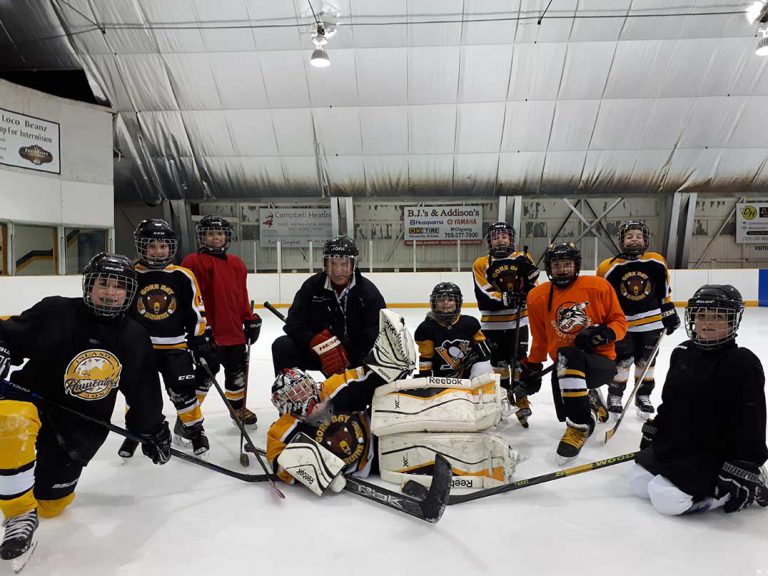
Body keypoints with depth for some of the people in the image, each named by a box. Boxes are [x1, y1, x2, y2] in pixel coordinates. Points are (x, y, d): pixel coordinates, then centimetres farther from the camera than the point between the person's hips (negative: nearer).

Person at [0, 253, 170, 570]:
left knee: (51, 503, 7)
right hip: (30, 397, -2)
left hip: (82, 425, 3)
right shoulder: (55, 312, -14)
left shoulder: (135, 338, -5)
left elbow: (144, 392, 4)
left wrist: (152, 429, 8)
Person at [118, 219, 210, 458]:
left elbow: (196, 311, 3)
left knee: (183, 389, -2)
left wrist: (200, 338, 2)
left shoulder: (183, 277, -3)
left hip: (174, 345, -1)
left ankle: (194, 428, 18)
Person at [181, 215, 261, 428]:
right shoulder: (194, 262, -9)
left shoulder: (236, 264, 13)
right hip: (209, 332, -7)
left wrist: (251, 319, 14)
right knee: (206, 373, -5)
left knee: (237, 371, 20)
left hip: (234, 331, 7)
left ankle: (238, 408, 41)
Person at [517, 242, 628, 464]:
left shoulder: (598, 286, -4)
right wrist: (532, 367, 14)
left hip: (602, 362, -4)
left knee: (567, 356, -35)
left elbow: (620, 321, 3)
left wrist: (604, 333, -17)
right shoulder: (538, 296, 4)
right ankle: (591, 402, 20)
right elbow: (540, 339, 16)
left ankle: (579, 426, -23)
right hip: (566, 367, 5)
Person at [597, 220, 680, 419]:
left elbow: (664, 291, 10)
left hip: (651, 321, 3)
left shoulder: (657, 262, -3)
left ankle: (643, 396, 29)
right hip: (621, 323, -2)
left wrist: (670, 313, 11)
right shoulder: (609, 267, -11)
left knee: (646, 362, 12)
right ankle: (614, 395, 17)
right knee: (621, 361, -1)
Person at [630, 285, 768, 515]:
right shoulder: (682, 353, 6)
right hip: (672, 443, 7)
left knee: (666, 498, -20)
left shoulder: (743, 363, -15)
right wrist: (652, 433, 17)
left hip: (712, 454, -7)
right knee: (638, 480, 4)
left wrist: (744, 471, -19)